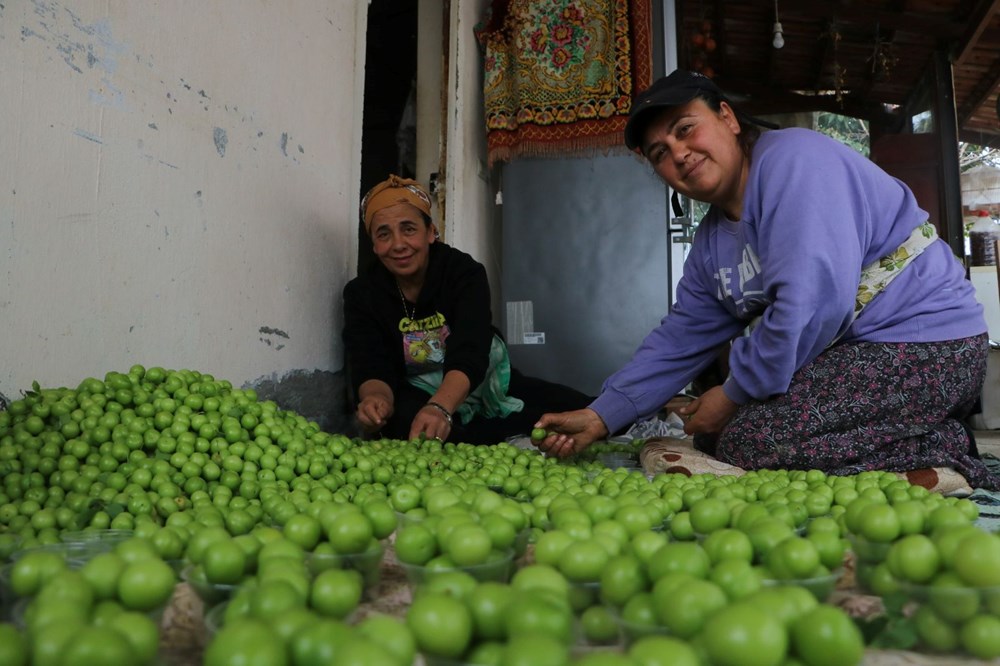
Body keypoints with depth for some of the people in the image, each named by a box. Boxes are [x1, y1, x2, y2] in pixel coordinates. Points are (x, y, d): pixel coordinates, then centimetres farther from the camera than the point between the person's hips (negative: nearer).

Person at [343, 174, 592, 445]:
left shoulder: (464, 272, -16)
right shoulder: (361, 294, -8)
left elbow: (469, 356, -30)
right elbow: (371, 368, -18)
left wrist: (440, 408, -51)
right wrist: (376, 399, -44)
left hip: (488, 389, -1)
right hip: (420, 398, 2)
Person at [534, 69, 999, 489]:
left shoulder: (792, 159, -18)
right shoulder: (712, 242, 10)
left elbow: (812, 302, -28)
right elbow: (679, 339, 11)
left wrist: (734, 394, -16)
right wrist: (599, 417, 3)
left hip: (924, 346, -10)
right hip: (853, 350, 10)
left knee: (747, 440, -22)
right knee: (714, 434, 8)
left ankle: (938, 459, -6)